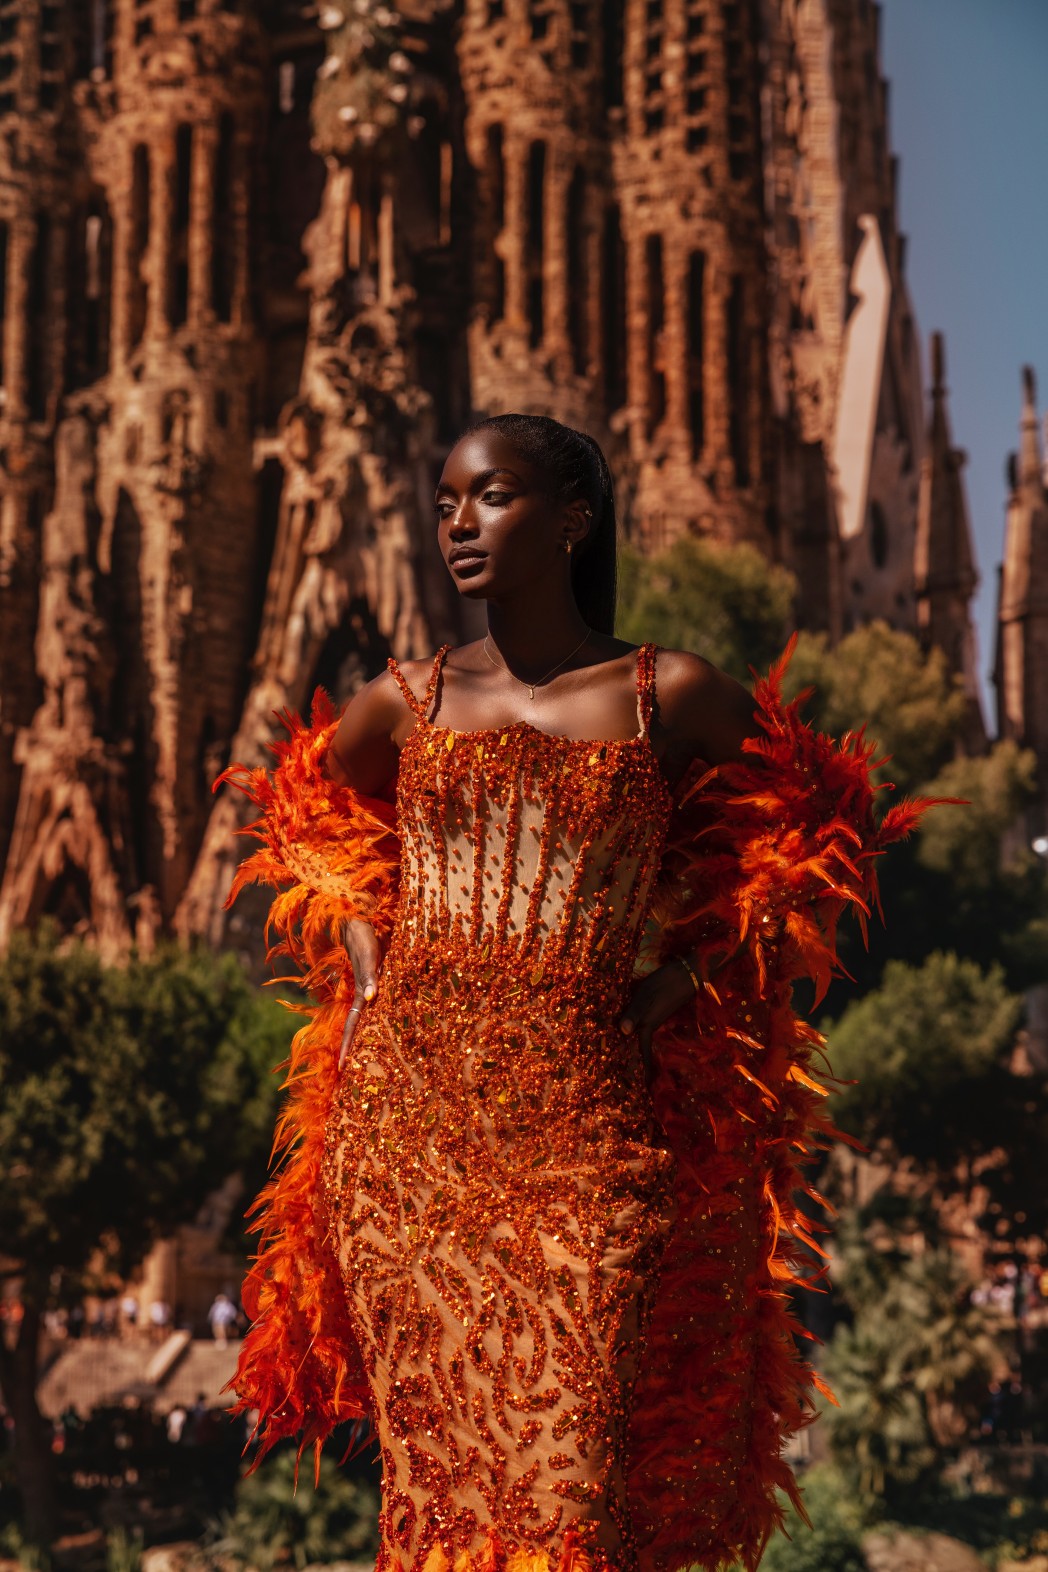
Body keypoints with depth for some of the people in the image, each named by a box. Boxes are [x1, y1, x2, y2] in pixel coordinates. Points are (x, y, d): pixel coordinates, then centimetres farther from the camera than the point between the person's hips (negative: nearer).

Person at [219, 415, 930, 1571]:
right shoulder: (407, 702, 8)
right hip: (406, 1110, 2)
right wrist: (362, 962, 13)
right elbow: (310, 811, 29)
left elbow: (809, 824, 15)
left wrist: (684, 971, 5)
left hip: (581, 1117, -2)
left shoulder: (670, 696, 1)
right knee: (432, 1441, 3)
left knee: (572, 1447, -7)